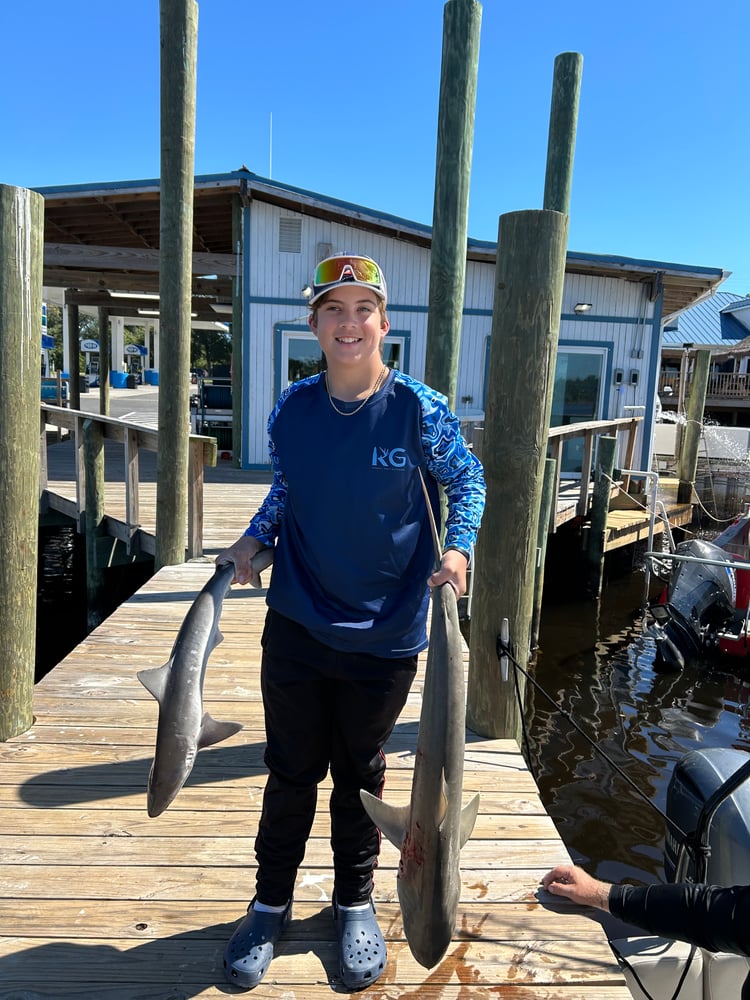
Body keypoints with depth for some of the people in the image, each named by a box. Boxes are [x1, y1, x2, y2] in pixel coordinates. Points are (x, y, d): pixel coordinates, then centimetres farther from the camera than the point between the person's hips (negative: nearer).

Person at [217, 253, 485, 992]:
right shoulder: (291, 409, -4)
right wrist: (252, 540, -3)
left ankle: (355, 903, 41)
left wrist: (458, 547, -13)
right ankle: (271, 903, 39)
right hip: (296, 626, 2)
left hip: (384, 633, -1)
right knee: (291, 771, 14)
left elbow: (467, 480, 2)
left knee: (360, 774, 17)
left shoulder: (417, 408, -11)